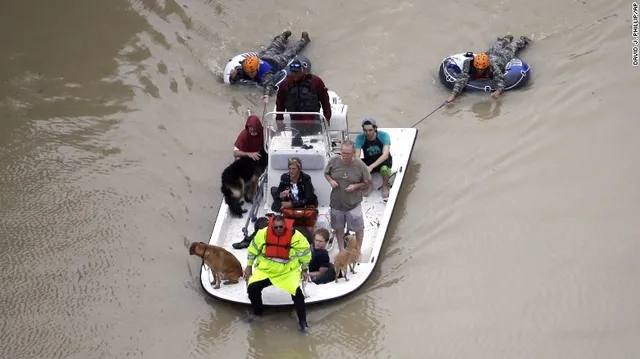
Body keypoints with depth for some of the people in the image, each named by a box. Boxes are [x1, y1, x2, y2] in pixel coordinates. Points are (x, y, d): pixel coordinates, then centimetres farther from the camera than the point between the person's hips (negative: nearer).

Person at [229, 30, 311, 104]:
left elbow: (269, 83, -62)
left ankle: (303, 40, 51)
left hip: (276, 61, -4)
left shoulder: (265, 71, -50)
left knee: (289, 53, 24)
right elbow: (232, 81, -29)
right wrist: (233, 76, -53)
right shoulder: (244, 69, -36)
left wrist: (266, 95, -82)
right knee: (273, 50, 35)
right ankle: (283, 37, 64)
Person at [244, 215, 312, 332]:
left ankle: (302, 320, -4)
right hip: (265, 270, 2)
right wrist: (249, 266, 9)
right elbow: (253, 249, 1)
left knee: (296, 291, -22)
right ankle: (257, 312, 16)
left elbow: (305, 252, -3)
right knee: (252, 288, -14)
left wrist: (304, 270, 6)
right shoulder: (263, 234, -16)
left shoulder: (295, 236, -19)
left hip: (288, 271, -2)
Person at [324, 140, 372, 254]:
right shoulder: (333, 161, -13)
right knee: (339, 227, 19)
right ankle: (341, 249, 40)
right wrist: (331, 181, -15)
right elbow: (326, 173, 6)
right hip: (337, 202, 2)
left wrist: (356, 186, -21)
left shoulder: (360, 165, -17)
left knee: (358, 228, 11)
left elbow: (368, 182, -5)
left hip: (353, 203, -2)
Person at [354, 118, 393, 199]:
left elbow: (385, 155, -34)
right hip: (368, 161, 3)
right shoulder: (360, 138, -18)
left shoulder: (384, 135, -25)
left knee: (384, 168, -39)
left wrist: (371, 167, -47)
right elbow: (357, 156, -24)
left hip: (383, 161, -3)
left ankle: (385, 185, -3)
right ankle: (369, 185, 1)